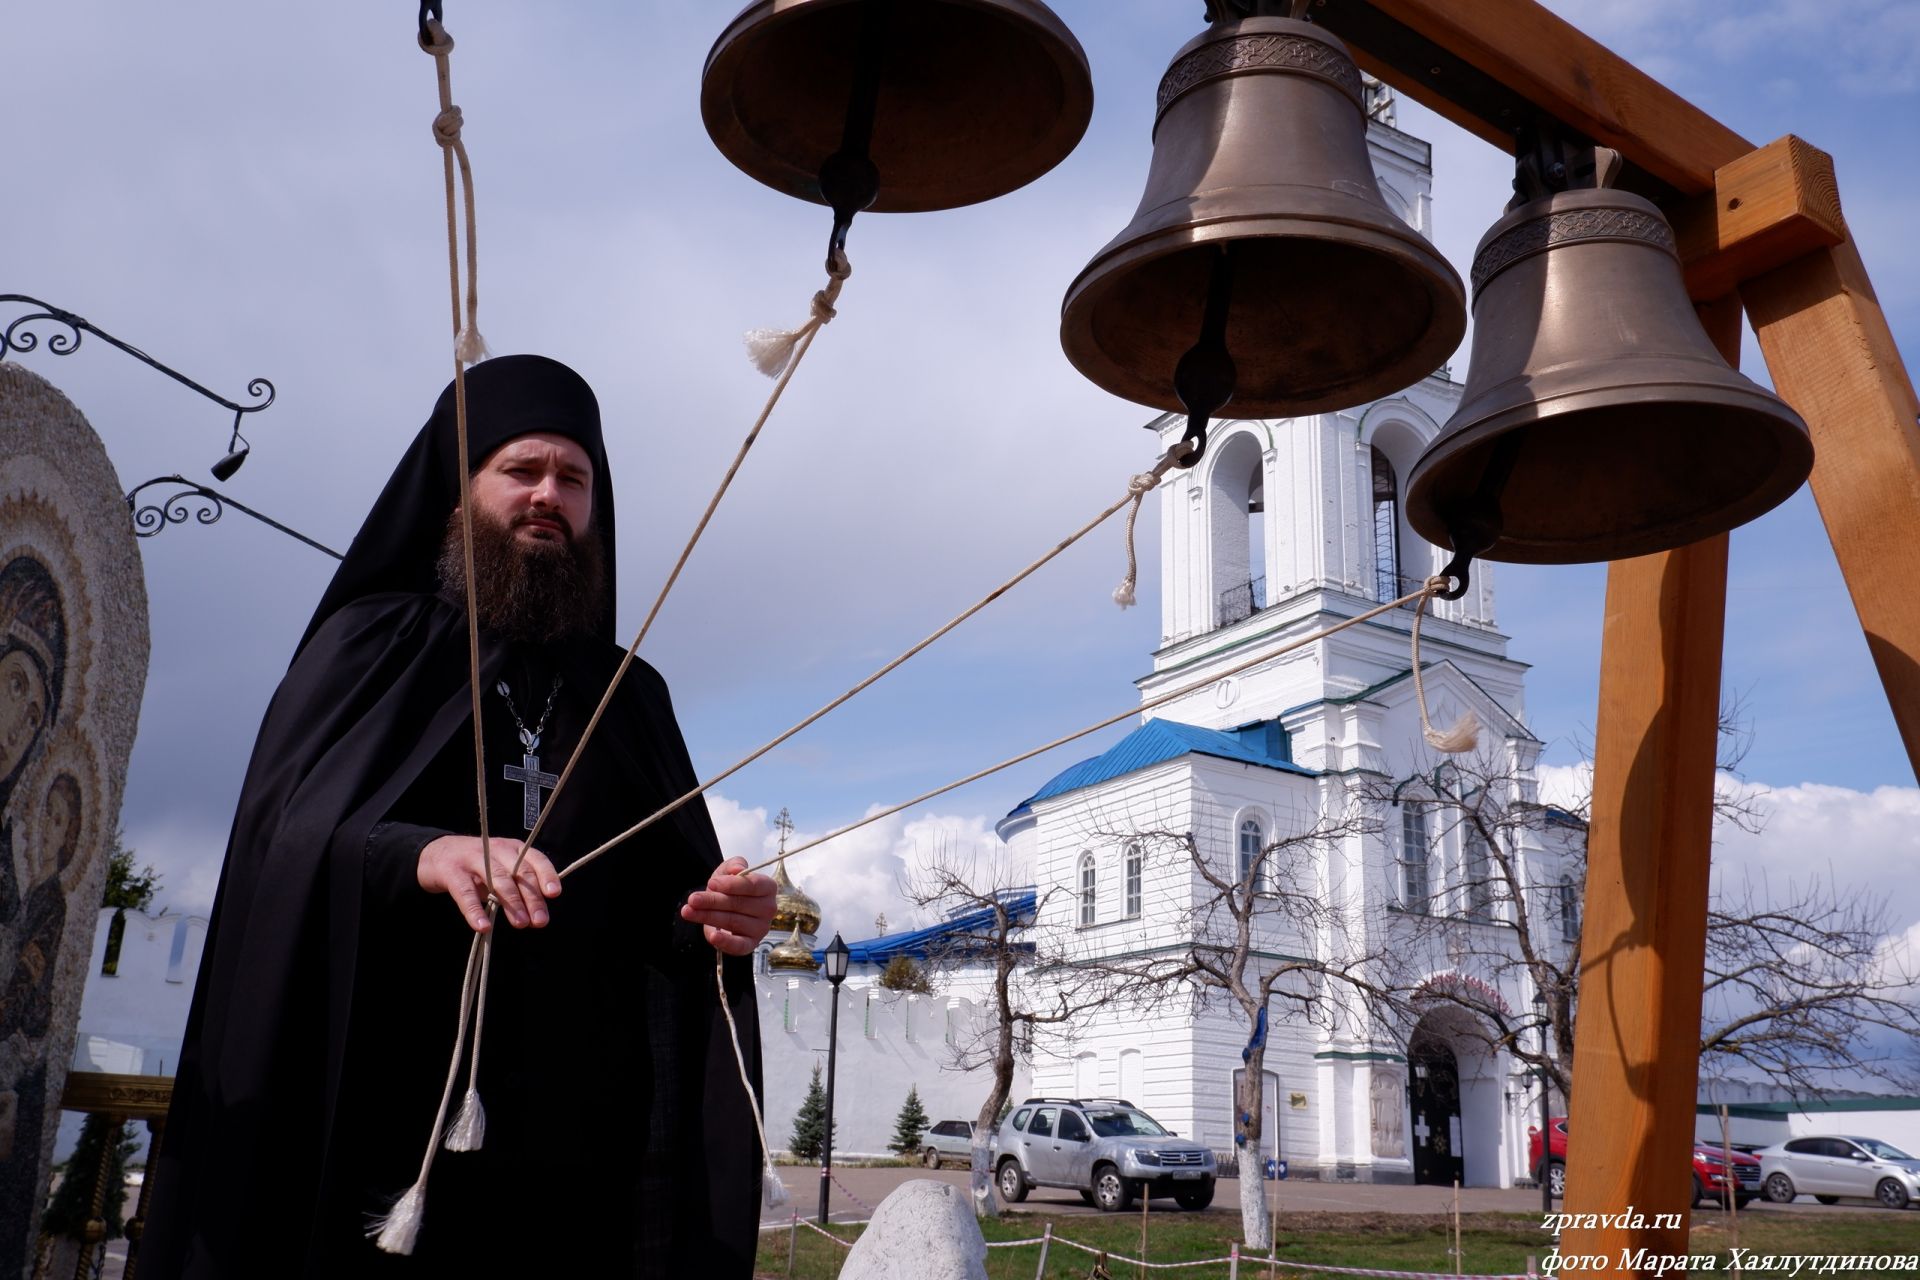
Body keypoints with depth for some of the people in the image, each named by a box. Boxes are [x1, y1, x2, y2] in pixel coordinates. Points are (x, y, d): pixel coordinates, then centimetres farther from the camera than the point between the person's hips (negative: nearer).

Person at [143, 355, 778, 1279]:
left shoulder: (629, 694, 18)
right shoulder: (376, 641, 9)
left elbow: (663, 907, 11)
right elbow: (281, 828, -7)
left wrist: (717, 919, -12)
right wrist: (418, 855, -28)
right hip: (373, 1118, -2)